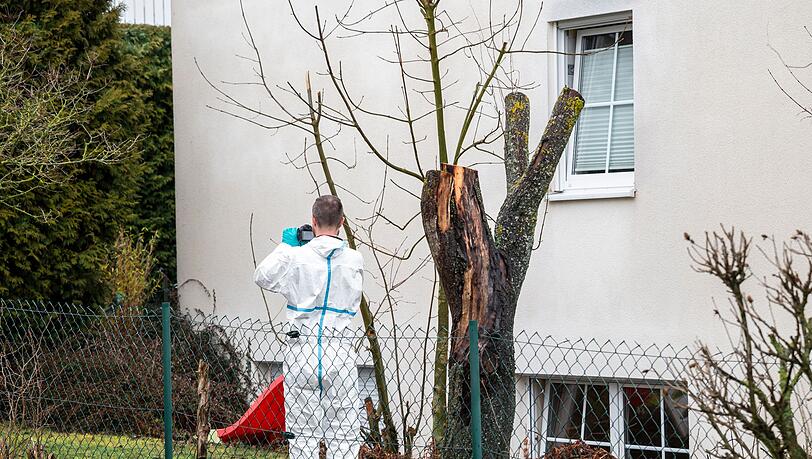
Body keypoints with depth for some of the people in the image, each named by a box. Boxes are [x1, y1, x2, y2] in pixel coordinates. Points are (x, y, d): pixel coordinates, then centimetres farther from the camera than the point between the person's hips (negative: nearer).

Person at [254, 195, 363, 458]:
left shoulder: (295, 256, -5)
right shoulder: (354, 260, -1)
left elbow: (262, 277, 9)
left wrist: (285, 245, 20)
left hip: (302, 350, 0)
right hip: (339, 350, 0)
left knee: (303, 433, 6)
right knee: (342, 435, 4)